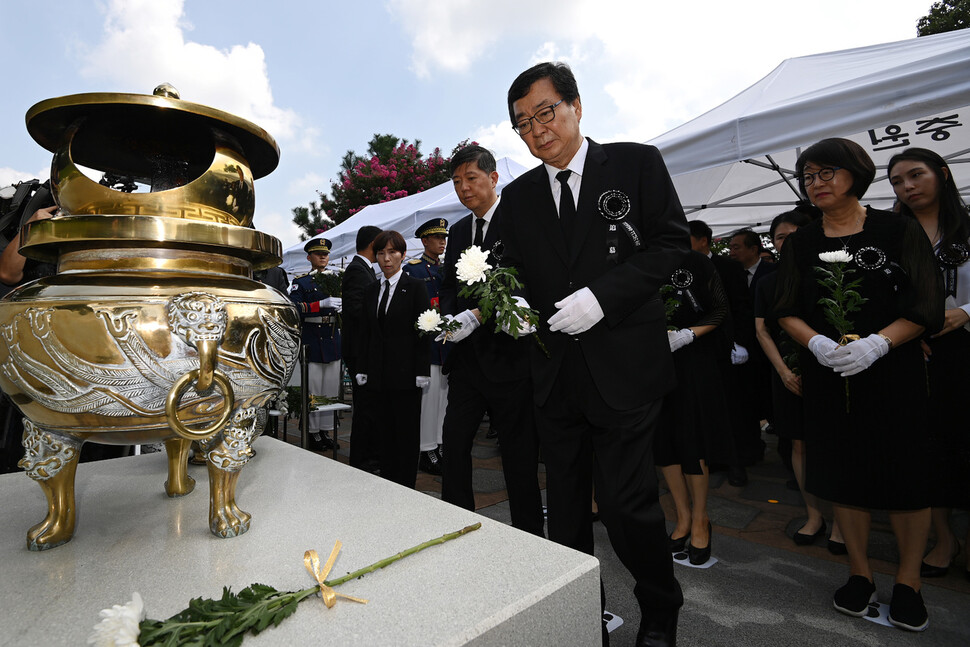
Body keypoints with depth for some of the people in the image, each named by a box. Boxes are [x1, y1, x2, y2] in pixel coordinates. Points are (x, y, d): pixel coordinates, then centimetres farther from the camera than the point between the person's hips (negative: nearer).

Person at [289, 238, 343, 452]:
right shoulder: (301, 282, 0)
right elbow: (294, 309, -15)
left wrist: (343, 307, -9)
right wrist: (322, 303, -26)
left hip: (333, 341, 5)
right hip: (311, 342, -4)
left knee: (331, 389, 8)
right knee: (313, 390, 1)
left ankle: (325, 431, 19)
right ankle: (313, 433, 12)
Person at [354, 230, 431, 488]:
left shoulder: (415, 287, -4)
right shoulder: (371, 291, 12)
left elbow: (423, 333, -8)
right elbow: (365, 333, 13)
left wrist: (422, 372, -13)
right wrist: (362, 370, 6)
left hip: (405, 375, -5)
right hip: (378, 376, 5)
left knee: (407, 434, 5)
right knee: (383, 433, 12)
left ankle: (406, 490, 18)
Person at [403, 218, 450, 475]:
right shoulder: (411, 269, -2)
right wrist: (434, 306, -18)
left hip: (448, 341, 7)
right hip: (426, 342, -6)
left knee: (445, 394, 11)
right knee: (428, 394, -3)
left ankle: (440, 446, 23)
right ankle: (426, 452, 9)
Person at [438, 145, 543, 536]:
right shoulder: (458, 231, 16)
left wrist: (475, 316, -23)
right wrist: (447, 318, -2)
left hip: (508, 354, -6)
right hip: (467, 357, 7)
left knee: (518, 453, 4)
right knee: (454, 443, 10)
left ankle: (529, 537, 24)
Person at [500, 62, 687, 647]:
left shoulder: (637, 163, 2)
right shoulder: (518, 196, 12)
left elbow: (671, 243, -4)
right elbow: (514, 271, 12)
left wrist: (602, 296, -16)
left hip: (625, 367, -4)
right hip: (556, 373, 5)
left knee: (628, 503, 1)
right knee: (566, 505, 15)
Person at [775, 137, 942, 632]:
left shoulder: (899, 231, 1)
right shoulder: (800, 243, 7)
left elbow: (926, 307, -4)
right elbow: (786, 311, 3)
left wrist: (877, 343, -20)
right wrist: (817, 343, -15)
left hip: (893, 370, -2)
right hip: (826, 374, 2)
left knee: (904, 473, 4)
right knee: (843, 470, 8)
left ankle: (908, 579, 25)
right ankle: (860, 572, 25)